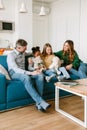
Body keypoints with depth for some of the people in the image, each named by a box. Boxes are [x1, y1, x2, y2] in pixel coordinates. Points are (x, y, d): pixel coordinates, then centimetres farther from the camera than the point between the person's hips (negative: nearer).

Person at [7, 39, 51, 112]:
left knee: (40, 75, -23)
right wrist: (31, 73, -33)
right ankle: (41, 101, -43)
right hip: (14, 73, -6)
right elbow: (16, 69, -24)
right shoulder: (11, 55, -10)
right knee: (27, 78, -42)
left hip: (23, 73, 6)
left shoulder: (23, 53, 14)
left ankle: (38, 103, -31)